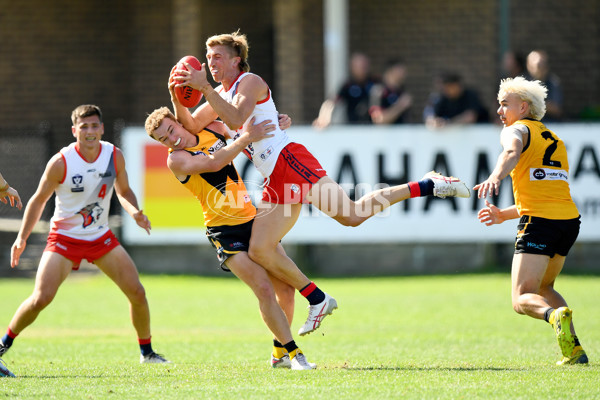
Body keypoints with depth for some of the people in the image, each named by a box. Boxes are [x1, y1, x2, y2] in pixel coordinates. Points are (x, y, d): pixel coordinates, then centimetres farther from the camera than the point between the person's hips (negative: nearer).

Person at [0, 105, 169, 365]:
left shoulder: (114, 156, -6)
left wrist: (134, 212, -11)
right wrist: (22, 238, -12)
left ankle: (146, 351, 16)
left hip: (101, 237, 4)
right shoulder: (61, 162, -18)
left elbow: (123, 191, 11)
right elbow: (39, 199, -6)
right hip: (64, 239, -4)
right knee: (41, 298, -17)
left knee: (137, 292, -4)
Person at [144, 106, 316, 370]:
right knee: (264, 289, -17)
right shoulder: (176, 159, -11)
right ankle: (292, 352, -8)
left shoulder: (212, 130, 7)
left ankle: (279, 353, 18)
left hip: (253, 218, 6)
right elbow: (213, 163, -28)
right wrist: (247, 137, -28)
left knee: (286, 287, 3)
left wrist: (274, 124, 6)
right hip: (225, 231, -6)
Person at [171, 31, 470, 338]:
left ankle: (428, 186, -15)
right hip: (276, 182, 9)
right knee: (259, 250, -3)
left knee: (351, 215, -23)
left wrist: (205, 89, -20)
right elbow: (190, 126, 23)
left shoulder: (250, 82, -2)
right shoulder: (221, 94, 23)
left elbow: (236, 118, -20)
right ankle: (317, 300, 5)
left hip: (288, 160, -9)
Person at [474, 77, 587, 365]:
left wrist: (495, 176, -41)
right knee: (543, 287, 24)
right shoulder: (553, 139, 28)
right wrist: (504, 215, 32)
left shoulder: (516, 130, 4)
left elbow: (512, 152, -22)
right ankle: (573, 349, 7)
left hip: (540, 222, -7)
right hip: (569, 219, 7)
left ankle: (556, 315, -40)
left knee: (522, 298, -8)